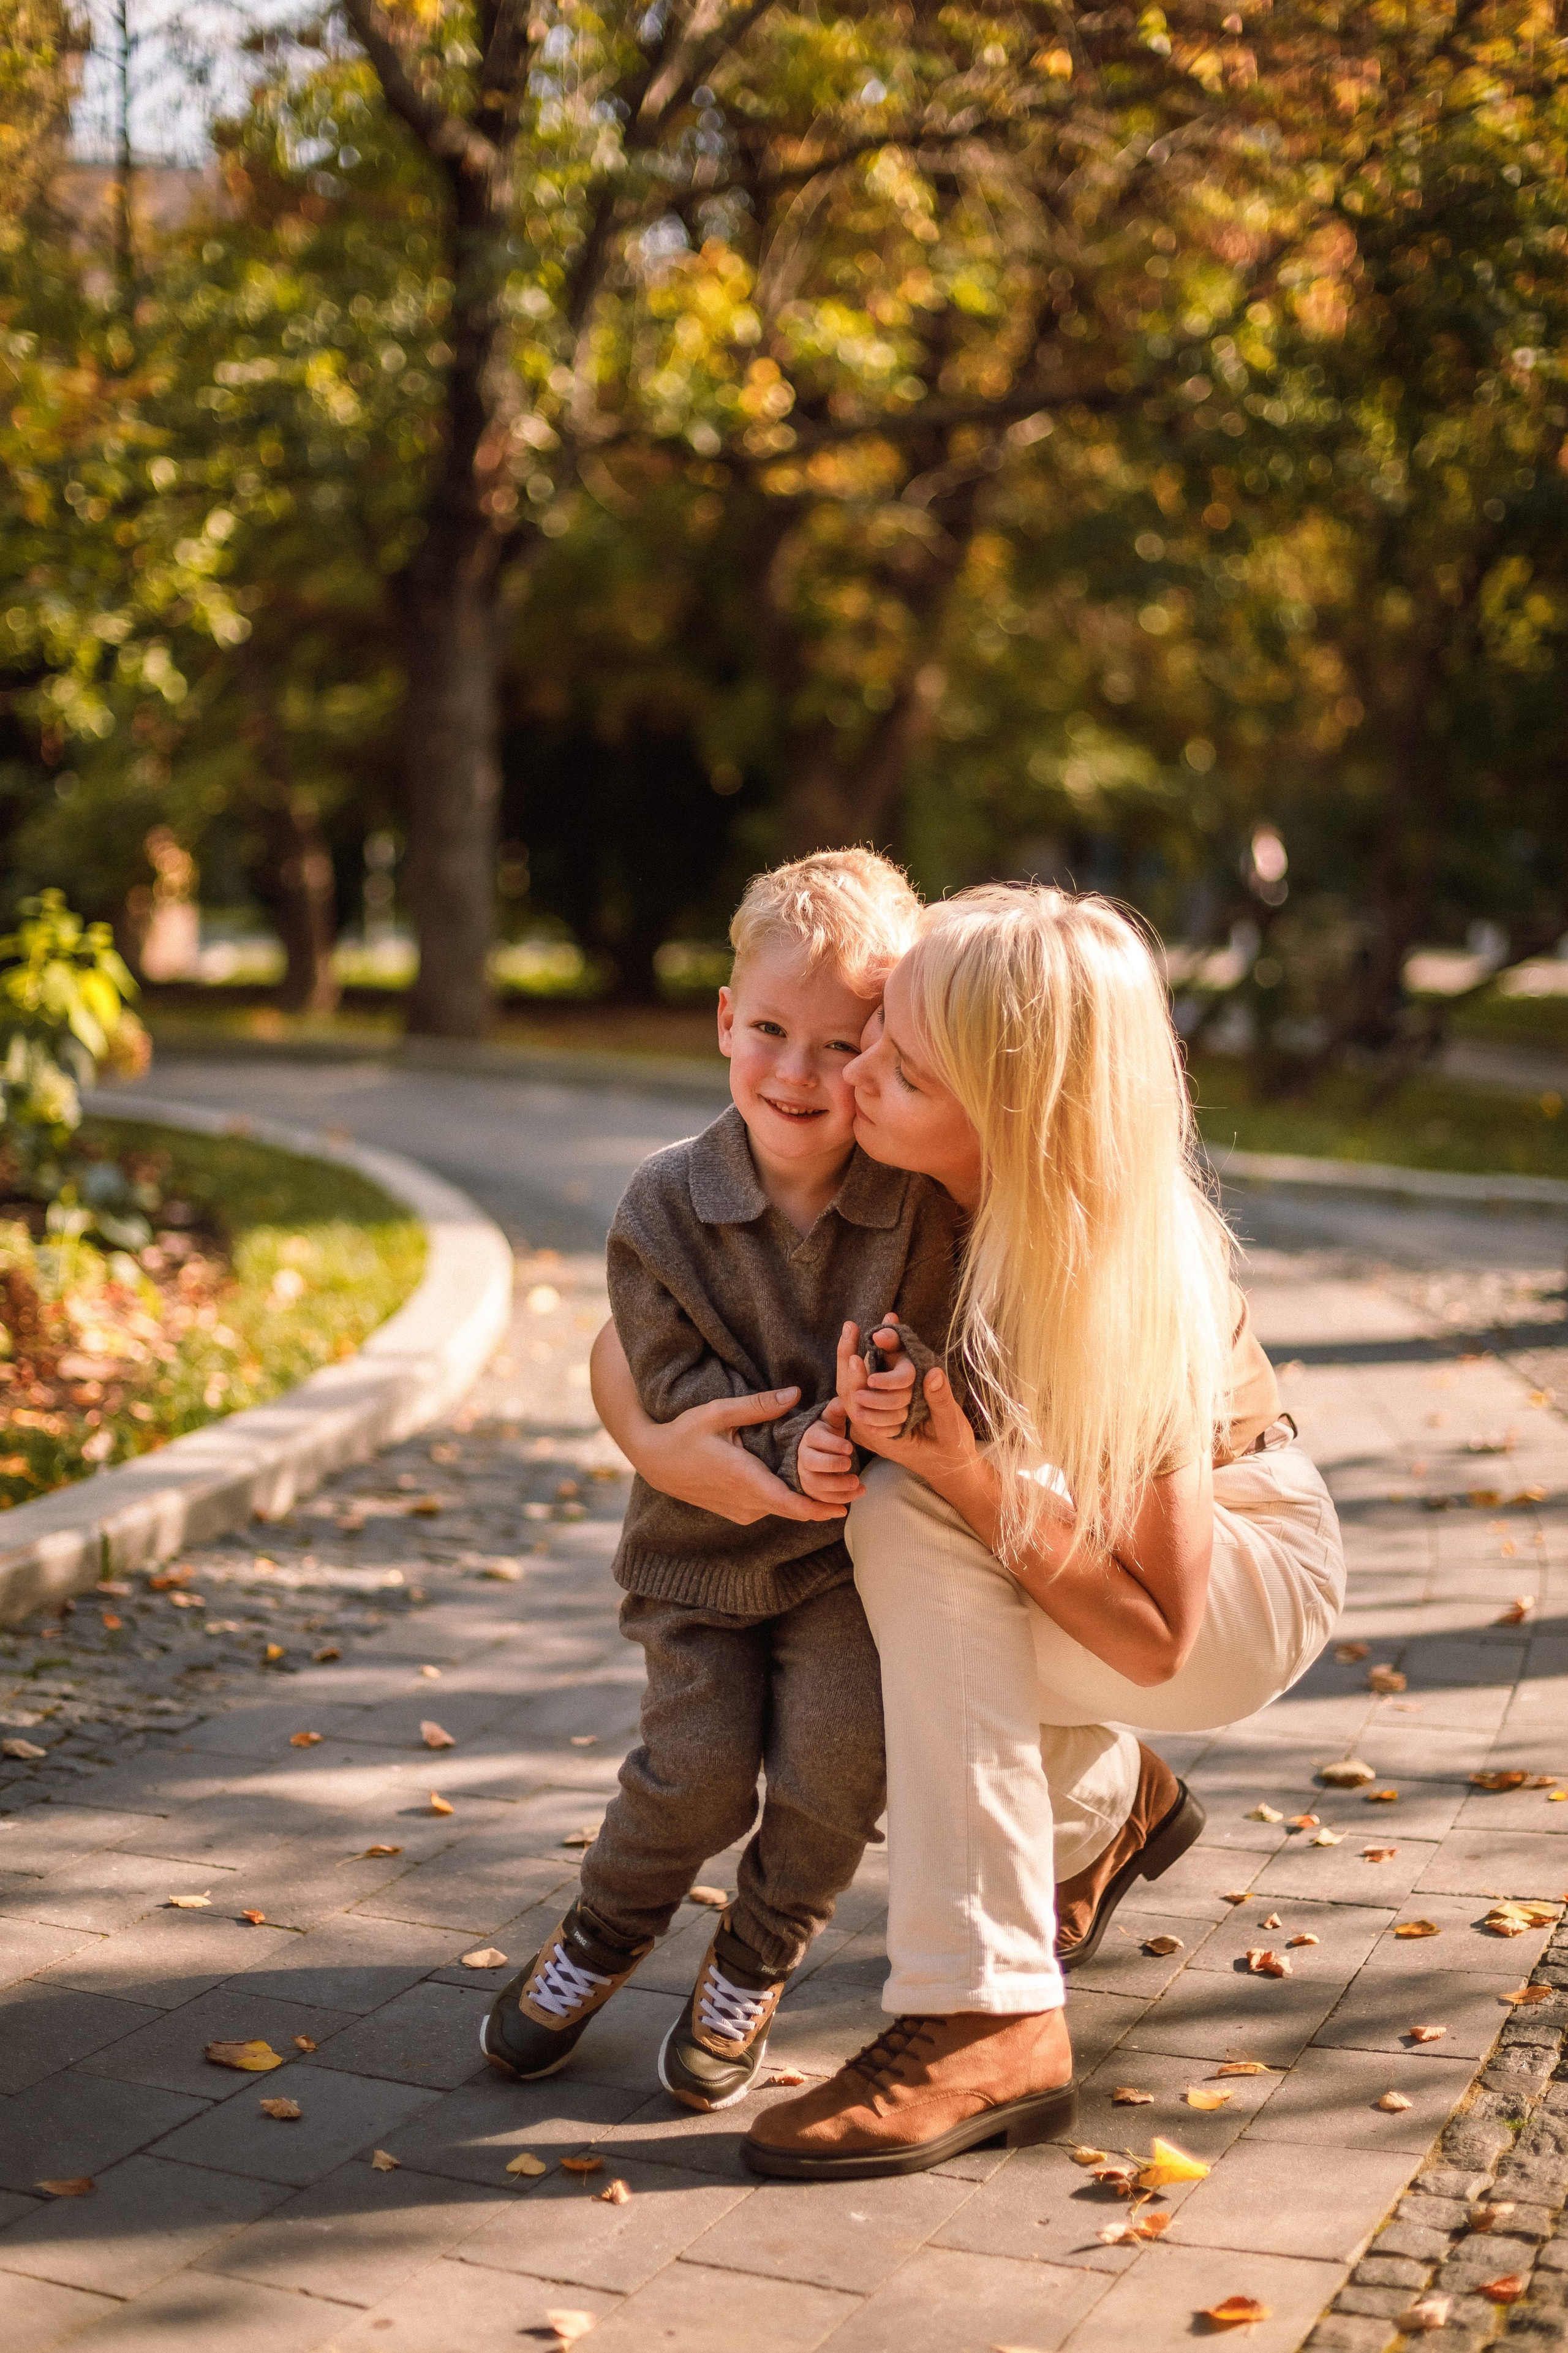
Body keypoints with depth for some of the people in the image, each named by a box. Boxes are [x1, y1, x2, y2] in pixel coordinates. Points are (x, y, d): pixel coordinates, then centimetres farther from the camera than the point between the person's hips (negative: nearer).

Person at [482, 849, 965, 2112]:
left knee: (840, 1747, -18)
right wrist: (793, 1454, -31)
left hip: (852, 1544, 0)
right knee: (701, 1763, -12)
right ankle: (603, 1937, 22)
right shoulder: (667, 1205, -10)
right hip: (703, 1544, 0)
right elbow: (680, 1392, -13)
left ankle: (755, 1964, 13)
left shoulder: (923, 1204, -11)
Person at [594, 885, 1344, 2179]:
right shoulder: (896, 1189, -19)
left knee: (909, 1517, -29)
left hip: (1246, 1583, -7)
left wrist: (964, 1473, -38)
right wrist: (664, 1444, -33)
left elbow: (1155, 1635, -26)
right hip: (1050, 1558, 7)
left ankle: (988, 2025, -28)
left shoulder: (1131, 1272, -33)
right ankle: (1109, 1801, 21)